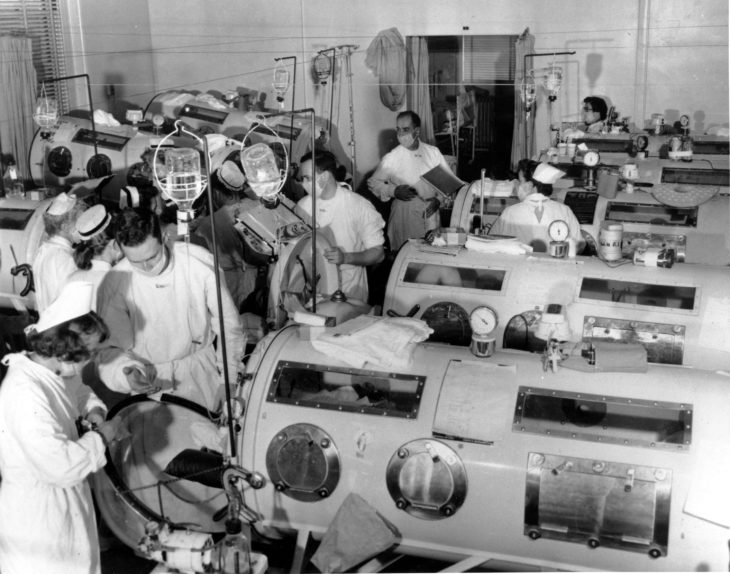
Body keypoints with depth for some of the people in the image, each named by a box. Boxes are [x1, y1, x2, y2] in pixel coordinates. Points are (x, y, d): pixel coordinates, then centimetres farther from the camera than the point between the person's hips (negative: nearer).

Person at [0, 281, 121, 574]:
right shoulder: (24, 394, -32)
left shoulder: (54, 368, -3)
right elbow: (60, 466, -35)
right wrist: (101, 437, -21)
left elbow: (79, 391, 20)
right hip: (37, 508, -9)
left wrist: (93, 410, -1)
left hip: (66, 494, 9)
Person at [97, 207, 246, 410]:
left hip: (199, 364, 0)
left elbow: (227, 321, -5)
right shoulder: (114, 283, -17)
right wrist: (125, 376, -28)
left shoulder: (199, 261, -17)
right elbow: (112, 349, -8)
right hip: (148, 374, 0)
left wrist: (230, 378, -2)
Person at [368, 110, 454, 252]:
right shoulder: (391, 158, -2)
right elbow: (373, 182, 4)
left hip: (431, 211, 2)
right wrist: (393, 191, -12)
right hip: (405, 212, -2)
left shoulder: (433, 152, 6)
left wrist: (440, 198, -5)